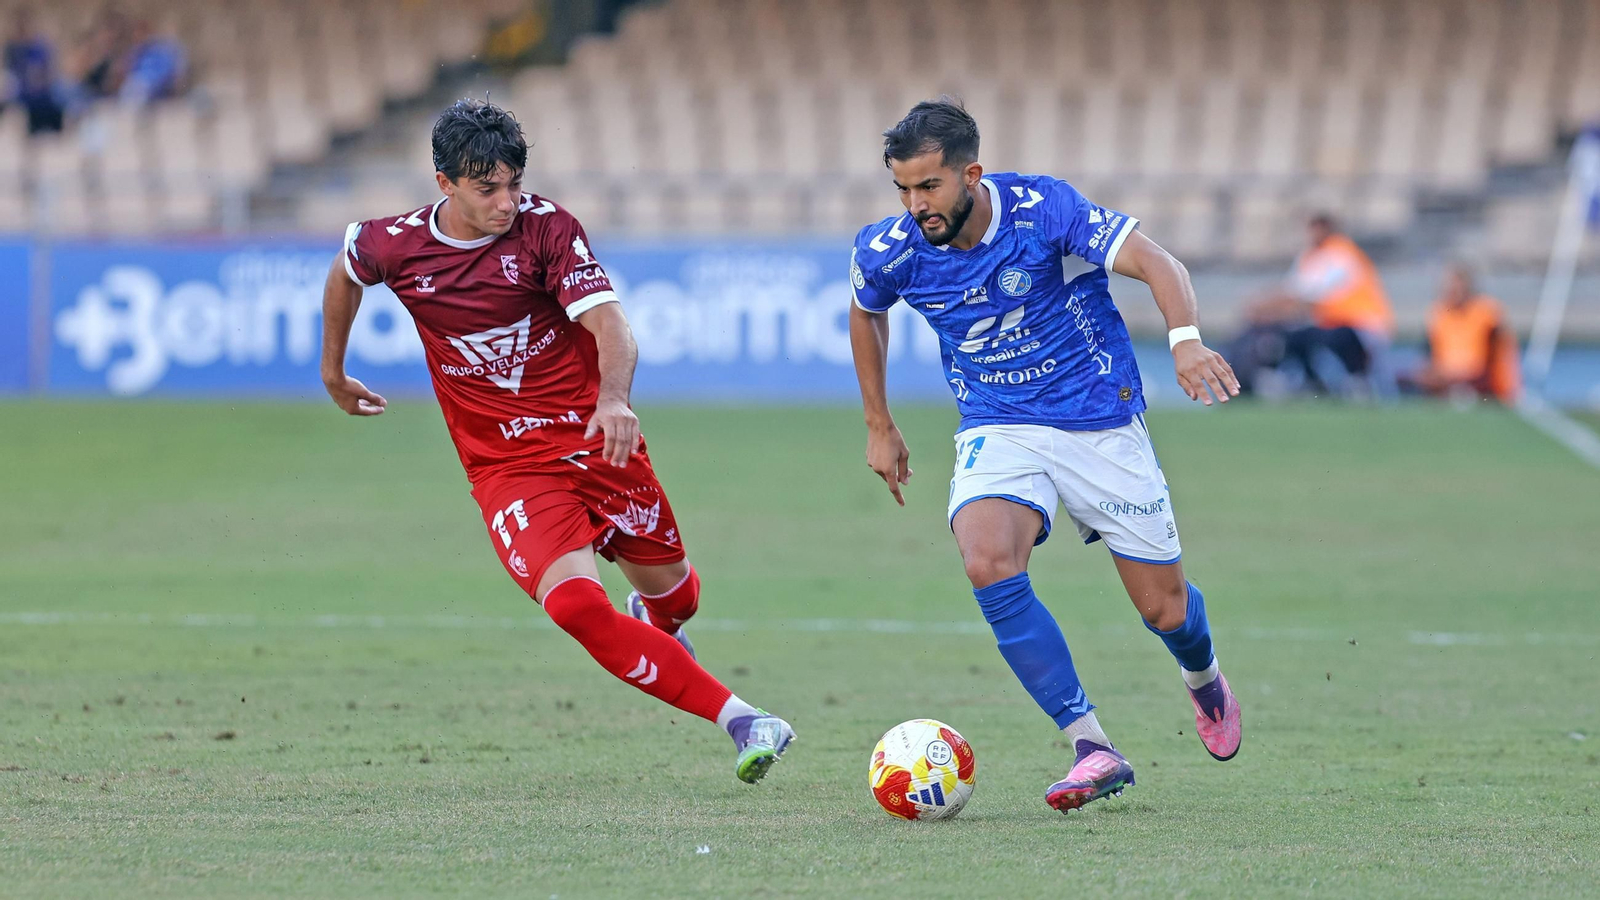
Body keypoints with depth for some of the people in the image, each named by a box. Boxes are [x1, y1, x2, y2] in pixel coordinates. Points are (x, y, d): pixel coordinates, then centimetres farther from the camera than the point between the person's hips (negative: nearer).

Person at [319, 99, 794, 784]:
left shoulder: (545, 226, -12)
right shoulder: (395, 245, -6)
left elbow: (608, 323, -23)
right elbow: (345, 273, 19)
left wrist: (614, 399, -43)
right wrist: (333, 373, 29)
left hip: (595, 439, 1)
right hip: (507, 465, -1)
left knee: (671, 595, 13)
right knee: (575, 604, -25)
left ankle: (655, 624, 55)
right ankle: (737, 719, -25)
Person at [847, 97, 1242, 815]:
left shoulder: (1042, 207, -20)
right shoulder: (888, 252, -11)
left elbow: (1154, 263, -26)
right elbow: (866, 313, 13)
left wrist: (1185, 338, -45)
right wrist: (879, 426, 15)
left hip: (1101, 422, -2)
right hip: (997, 428, 2)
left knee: (1165, 608, 4)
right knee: (988, 566, -29)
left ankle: (1204, 682, 44)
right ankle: (1091, 749, -21)